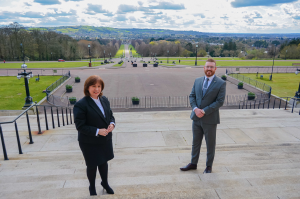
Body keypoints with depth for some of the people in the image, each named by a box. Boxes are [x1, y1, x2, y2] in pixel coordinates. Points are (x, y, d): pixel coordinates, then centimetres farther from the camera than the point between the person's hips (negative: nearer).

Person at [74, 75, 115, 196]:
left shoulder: (104, 100, -1)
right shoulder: (81, 105, -21)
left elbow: (110, 115, 10)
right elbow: (80, 126, -21)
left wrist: (112, 123, -11)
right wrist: (97, 131, -27)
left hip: (105, 140, 5)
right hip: (90, 143, -5)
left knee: (104, 162, 23)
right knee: (92, 166, 15)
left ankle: (105, 183, 50)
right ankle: (92, 187, 44)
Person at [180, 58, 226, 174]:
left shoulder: (221, 83, -8)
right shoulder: (197, 81, 7)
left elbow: (220, 101, -14)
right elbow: (192, 96, 6)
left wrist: (204, 111, -19)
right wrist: (195, 108, -12)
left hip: (210, 120, -4)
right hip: (196, 118, 5)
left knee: (210, 144, 11)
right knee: (195, 142, 16)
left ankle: (209, 166, 29)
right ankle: (193, 164, 33)